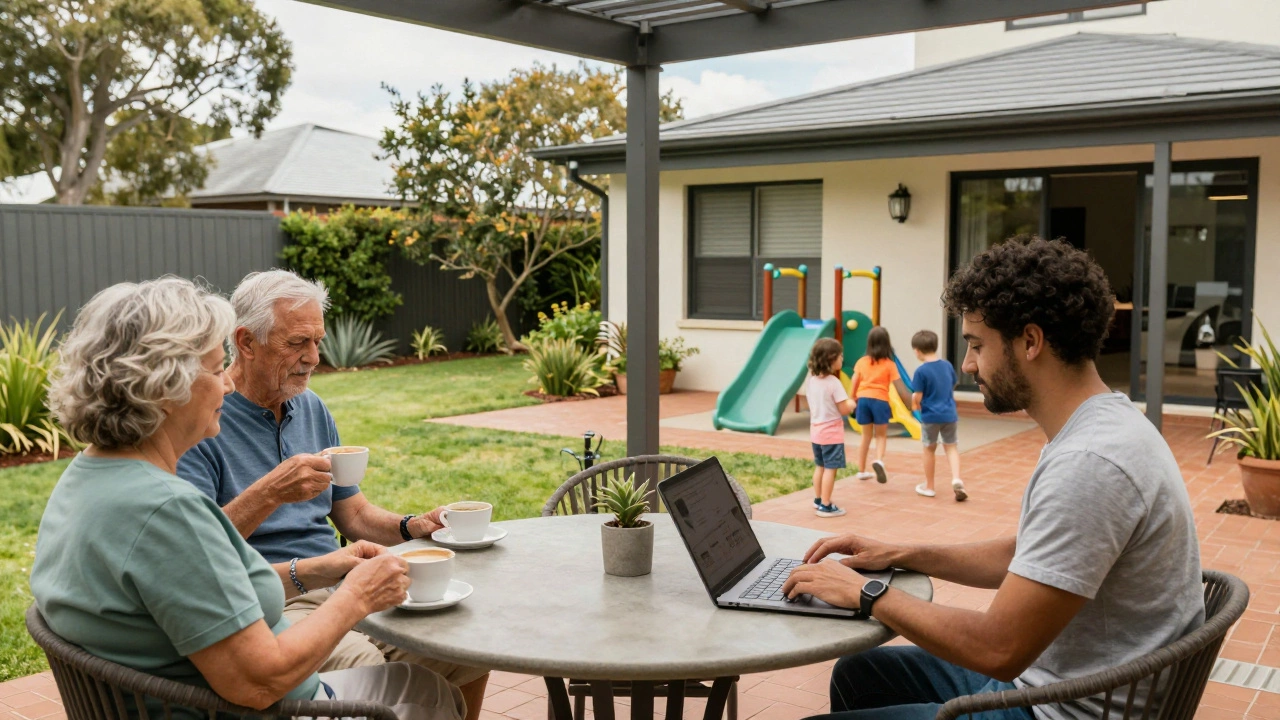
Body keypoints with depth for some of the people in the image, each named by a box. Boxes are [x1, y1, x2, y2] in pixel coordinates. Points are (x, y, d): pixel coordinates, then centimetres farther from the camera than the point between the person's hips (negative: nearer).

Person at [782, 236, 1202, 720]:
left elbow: (998, 650, -28)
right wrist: (900, 555, 9)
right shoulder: (1102, 426, 5)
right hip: (1036, 677, 10)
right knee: (856, 673, 19)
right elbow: (1021, 556, 18)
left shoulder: (1089, 464, -29)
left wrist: (867, 594, -15)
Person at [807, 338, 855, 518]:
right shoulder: (833, 382, -20)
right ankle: (826, 506, 1)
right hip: (832, 432, -8)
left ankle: (818, 500, 29)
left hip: (816, 431, 8)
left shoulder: (811, 380, 2)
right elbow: (844, 410, -18)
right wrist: (852, 404, 1)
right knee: (830, 469, -1)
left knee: (820, 466, 19)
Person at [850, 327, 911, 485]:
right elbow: (899, 386, -2)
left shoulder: (862, 362, 8)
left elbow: (853, 384, 9)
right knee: (881, 435, 12)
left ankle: (861, 471, 23)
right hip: (880, 400, -3)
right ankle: (879, 460, -17)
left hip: (863, 399, 3)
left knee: (866, 436, 18)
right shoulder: (889, 364, 0)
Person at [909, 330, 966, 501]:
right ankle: (956, 479, -5)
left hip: (930, 416, -4)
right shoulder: (947, 365, 2)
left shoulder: (921, 371, -15)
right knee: (951, 446, 15)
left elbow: (918, 398, -13)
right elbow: (952, 389, 12)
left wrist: (916, 404, 8)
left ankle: (929, 486, 24)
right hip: (949, 414, 4)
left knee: (930, 449, 12)